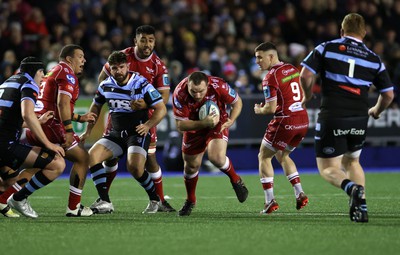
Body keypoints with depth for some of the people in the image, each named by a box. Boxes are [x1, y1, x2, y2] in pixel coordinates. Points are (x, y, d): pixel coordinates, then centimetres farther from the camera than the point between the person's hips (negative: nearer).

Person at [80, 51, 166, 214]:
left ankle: (154, 199, -1)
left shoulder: (141, 84, -11)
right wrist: (88, 132, 17)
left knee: (134, 167, -27)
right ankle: (105, 202, -14)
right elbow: (96, 106, 20)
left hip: (138, 133, -5)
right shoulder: (106, 86, 2)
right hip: (116, 133, 5)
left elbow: (161, 108, -10)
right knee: (92, 155, -16)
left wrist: (147, 125, -23)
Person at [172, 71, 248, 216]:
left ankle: (235, 180, 6)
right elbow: (180, 125, -25)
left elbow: (237, 102, -10)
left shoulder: (218, 86, -31)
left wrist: (231, 120, -27)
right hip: (194, 127, 2)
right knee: (191, 165, 9)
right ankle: (190, 201, 35)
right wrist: (203, 123, -39)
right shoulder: (180, 94, -30)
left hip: (218, 124, -2)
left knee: (216, 157, -25)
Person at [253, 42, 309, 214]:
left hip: (285, 122, -8)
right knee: (282, 155, 27)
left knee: (264, 157, 10)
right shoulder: (293, 69, 10)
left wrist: (259, 110, 5)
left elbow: (271, 108, -17)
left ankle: (270, 201, 1)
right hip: (303, 120, 8)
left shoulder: (271, 77, -14)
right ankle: (300, 194, 14)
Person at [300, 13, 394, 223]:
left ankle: (352, 187, -25)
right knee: (351, 161, 26)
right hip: (359, 120, 3)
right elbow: (388, 94, 12)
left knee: (327, 168, 6)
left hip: (331, 117, -3)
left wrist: (307, 95, 14)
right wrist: (377, 110, 33)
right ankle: (361, 207, 9)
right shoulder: (374, 59, 10)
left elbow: (305, 75, -7)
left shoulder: (326, 48, 2)